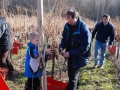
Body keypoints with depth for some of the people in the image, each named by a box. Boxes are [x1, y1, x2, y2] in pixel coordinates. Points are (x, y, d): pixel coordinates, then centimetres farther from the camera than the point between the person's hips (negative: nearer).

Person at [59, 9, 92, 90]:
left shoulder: (84, 29, -26)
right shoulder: (68, 26, -4)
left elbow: (85, 47, -26)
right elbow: (65, 38, 10)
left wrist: (70, 53, -27)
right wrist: (61, 47, -9)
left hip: (79, 58, -7)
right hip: (71, 56, 7)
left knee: (73, 77, -1)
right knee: (73, 74, 23)